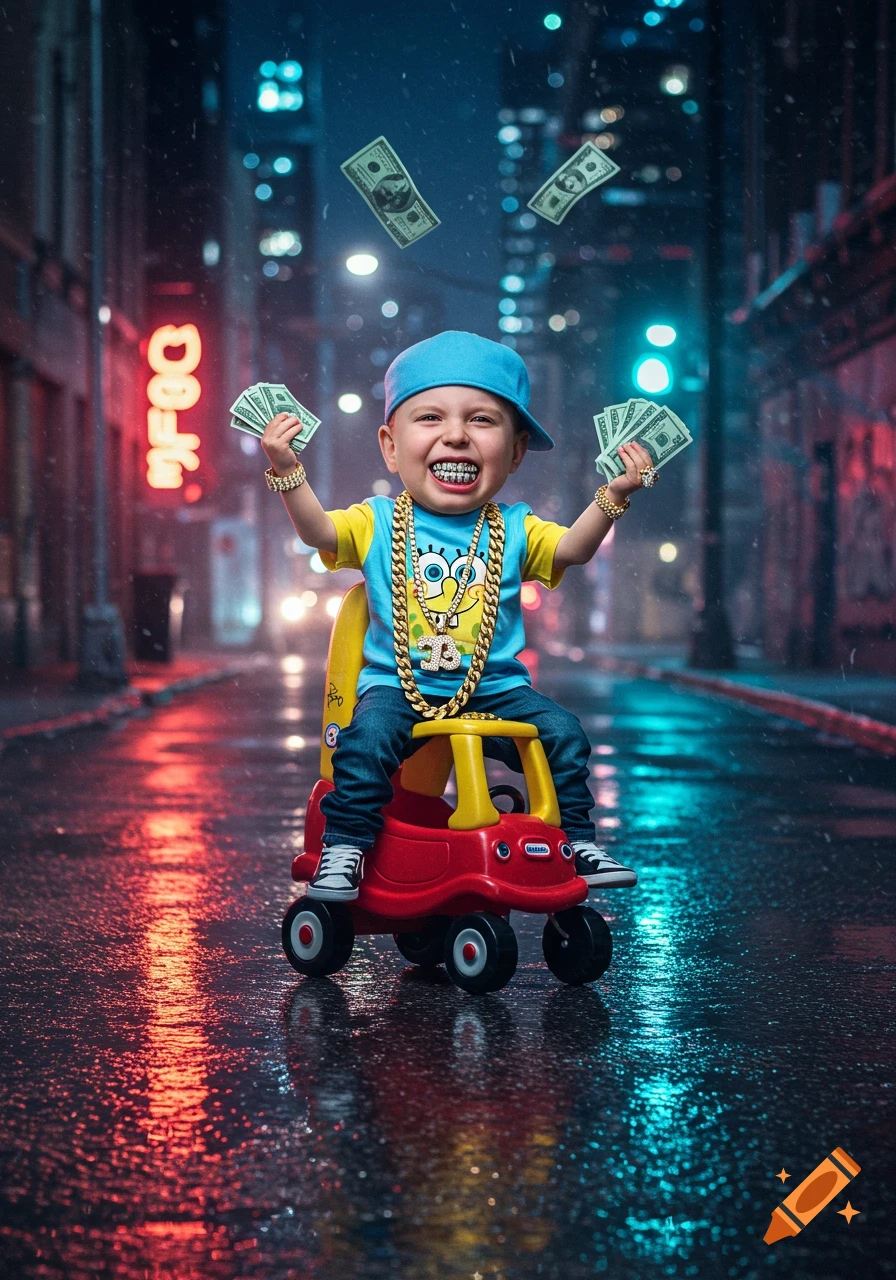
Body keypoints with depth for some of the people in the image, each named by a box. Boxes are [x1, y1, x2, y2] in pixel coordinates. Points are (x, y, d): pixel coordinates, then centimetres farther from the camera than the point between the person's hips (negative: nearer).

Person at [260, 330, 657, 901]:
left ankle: (578, 840, 2)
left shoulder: (515, 530, 7)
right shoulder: (377, 524, 2)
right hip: (397, 686, -2)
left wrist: (613, 495, -18)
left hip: (495, 687, 2)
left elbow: (571, 549, -4)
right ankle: (345, 845, -14)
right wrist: (288, 471, -24)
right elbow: (318, 531, -10)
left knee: (563, 732, -13)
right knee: (368, 737, -28)